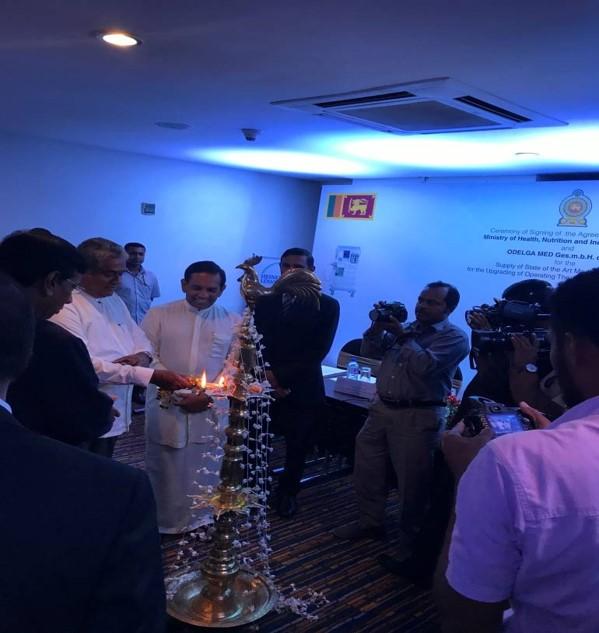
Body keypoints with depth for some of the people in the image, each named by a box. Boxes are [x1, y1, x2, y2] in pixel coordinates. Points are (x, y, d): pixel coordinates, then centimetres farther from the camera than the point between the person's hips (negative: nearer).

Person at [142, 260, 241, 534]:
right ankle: (161, 522, 27)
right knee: (164, 468, 9)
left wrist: (208, 395, -11)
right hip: (166, 406, 0)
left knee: (205, 469, 9)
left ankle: (201, 521, 27)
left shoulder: (233, 322, 3)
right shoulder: (158, 315, 1)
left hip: (211, 409, 1)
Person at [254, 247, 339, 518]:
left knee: (297, 447, 13)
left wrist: (281, 376, -15)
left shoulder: (327, 306, -3)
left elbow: (318, 351, -10)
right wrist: (266, 376, -13)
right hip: (263, 385, 1)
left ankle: (287, 492, 37)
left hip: (302, 390, -1)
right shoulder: (264, 302, 7)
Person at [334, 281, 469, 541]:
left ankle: (413, 535, 23)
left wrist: (403, 336, -14)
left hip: (418, 416, -7)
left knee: (412, 480, 2)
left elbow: (425, 366, -21)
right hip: (381, 408, 7)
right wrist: (379, 326, -4)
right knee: (366, 468, 14)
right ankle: (370, 522, 32)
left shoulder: (455, 337, -6)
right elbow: (370, 352, 12)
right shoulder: (407, 328, 14)